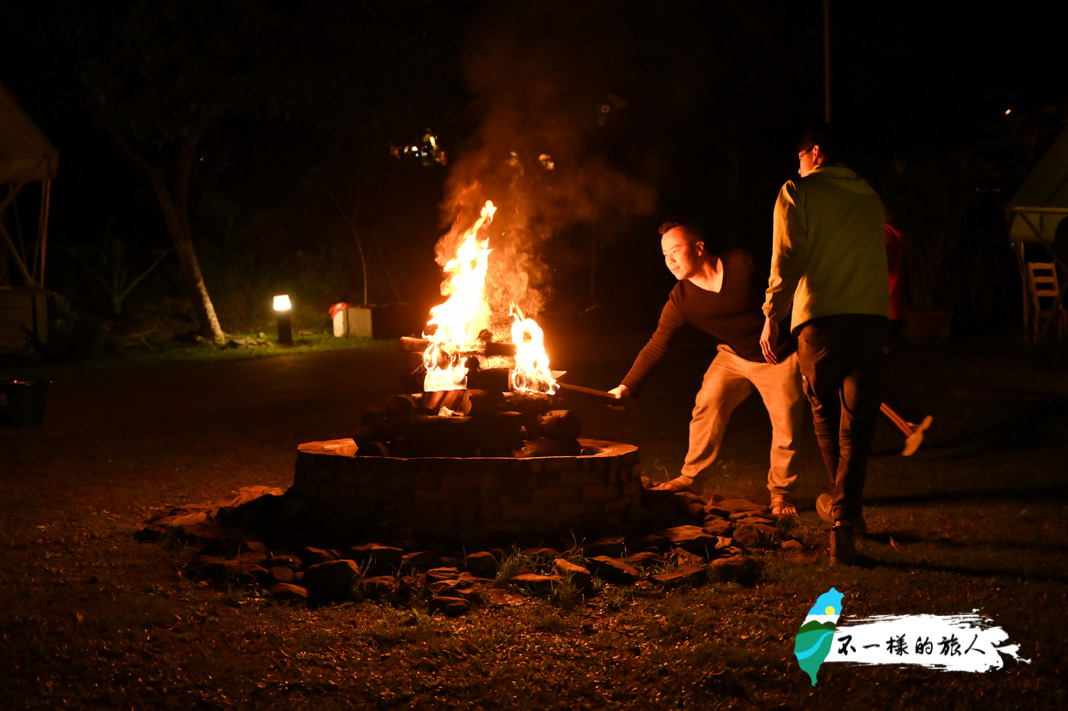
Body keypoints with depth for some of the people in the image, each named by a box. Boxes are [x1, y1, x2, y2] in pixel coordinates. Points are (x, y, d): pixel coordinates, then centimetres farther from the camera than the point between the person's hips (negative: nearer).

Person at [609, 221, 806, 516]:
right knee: (707, 404, -16)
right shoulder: (680, 300, -14)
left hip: (779, 358, -3)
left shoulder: (743, 264, -24)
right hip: (733, 357, 3)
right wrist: (627, 386, -21)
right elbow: (656, 347, -12)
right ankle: (690, 475, 1)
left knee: (786, 426, -6)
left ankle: (780, 492, 14)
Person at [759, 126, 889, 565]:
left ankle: (845, 507, 30)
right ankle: (844, 520, -5)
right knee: (857, 425, 2)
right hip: (872, 316, 3)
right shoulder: (870, 198, 20)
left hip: (821, 318, -3)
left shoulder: (798, 192, 5)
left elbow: (786, 260, -4)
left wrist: (772, 317, 0)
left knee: (825, 413, 18)